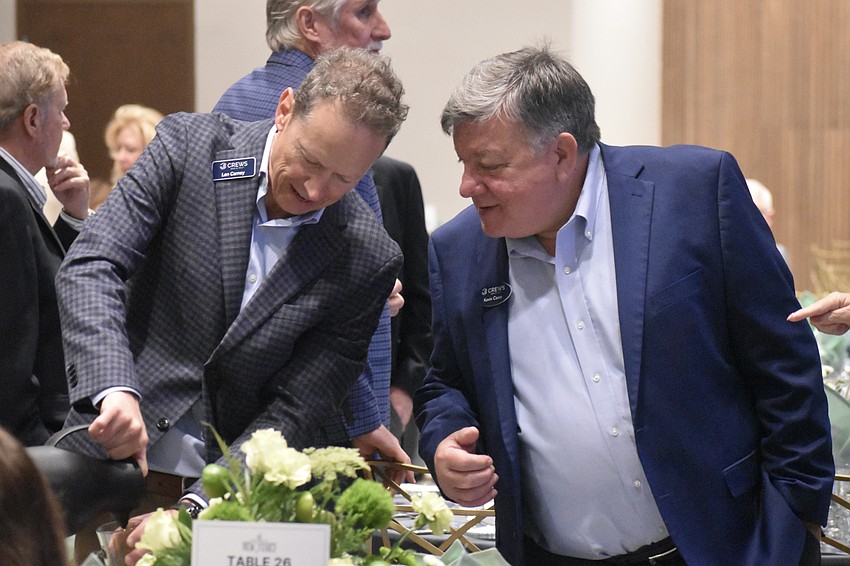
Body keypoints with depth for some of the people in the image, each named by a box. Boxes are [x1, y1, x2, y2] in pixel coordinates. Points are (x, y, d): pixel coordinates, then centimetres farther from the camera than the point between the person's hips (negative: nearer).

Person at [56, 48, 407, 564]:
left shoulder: (369, 260, -4)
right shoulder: (191, 145, -3)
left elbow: (294, 415, -6)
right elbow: (90, 268, -11)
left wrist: (195, 510, -18)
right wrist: (115, 388, -27)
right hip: (116, 463, 0)